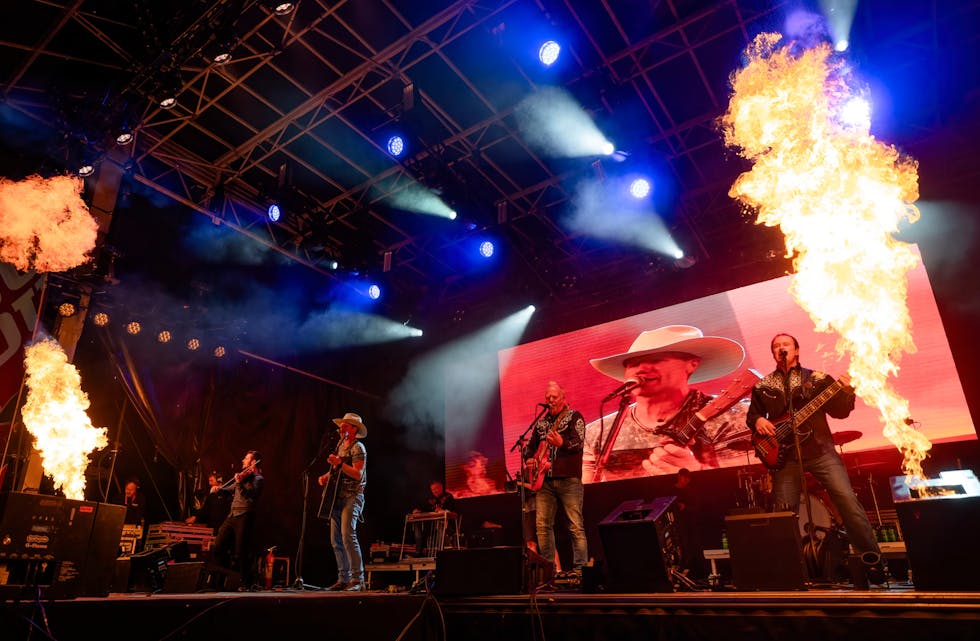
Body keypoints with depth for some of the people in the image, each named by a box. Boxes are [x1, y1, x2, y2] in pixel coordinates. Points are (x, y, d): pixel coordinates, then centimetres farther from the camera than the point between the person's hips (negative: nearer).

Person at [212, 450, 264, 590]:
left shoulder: (258, 479, -7)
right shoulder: (244, 476, 17)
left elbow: (252, 496, -22)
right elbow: (232, 490, 30)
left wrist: (239, 483, -33)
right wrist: (220, 489, 12)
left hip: (244, 517, -8)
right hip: (231, 516, 8)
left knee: (241, 552, -5)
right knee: (218, 548, 8)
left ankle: (246, 582, 9)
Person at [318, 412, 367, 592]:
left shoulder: (358, 448, -7)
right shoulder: (340, 447, 18)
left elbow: (358, 474, -17)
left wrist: (339, 463, -25)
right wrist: (326, 476, 6)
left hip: (352, 497, -8)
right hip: (338, 498, 8)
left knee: (348, 536, -17)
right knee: (336, 540, 7)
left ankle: (358, 579, -12)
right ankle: (343, 578, 15)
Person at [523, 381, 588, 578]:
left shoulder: (574, 416, 1)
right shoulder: (541, 421, 18)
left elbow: (578, 443, -14)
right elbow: (531, 445, 26)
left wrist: (562, 443, -34)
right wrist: (529, 459, 5)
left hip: (568, 479, -5)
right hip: (544, 480, 6)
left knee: (575, 526, -4)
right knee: (542, 525, 5)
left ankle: (579, 568, 2)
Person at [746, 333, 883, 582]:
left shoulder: (817, 378, 6)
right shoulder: (763, 387, 10)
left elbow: (840, 412, 3)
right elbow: (751, 414, 15)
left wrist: (846, 390, -15)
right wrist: (757, 421, -8)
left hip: (820, 449, -1)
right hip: (785, 455, 1)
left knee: (847, 499, -11)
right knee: (784, 511, 1)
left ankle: (871, 557, 4)